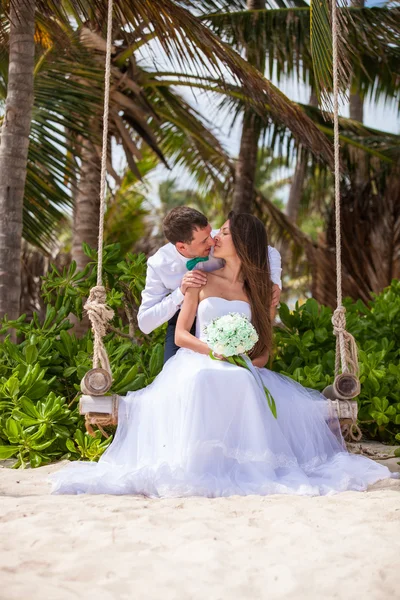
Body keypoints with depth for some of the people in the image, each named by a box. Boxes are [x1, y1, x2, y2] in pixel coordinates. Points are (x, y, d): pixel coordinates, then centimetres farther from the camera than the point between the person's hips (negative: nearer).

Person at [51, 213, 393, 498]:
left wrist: (252, 362, -15)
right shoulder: (201, 280, 11)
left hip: (243, 372, 2)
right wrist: (212, 348, -16)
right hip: (197, 365, -2)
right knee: (198, 385, -37)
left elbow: (265, 348, 9)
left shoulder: (260, 290, 13)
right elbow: (180, 334, 4)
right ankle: (199, 462, -32)